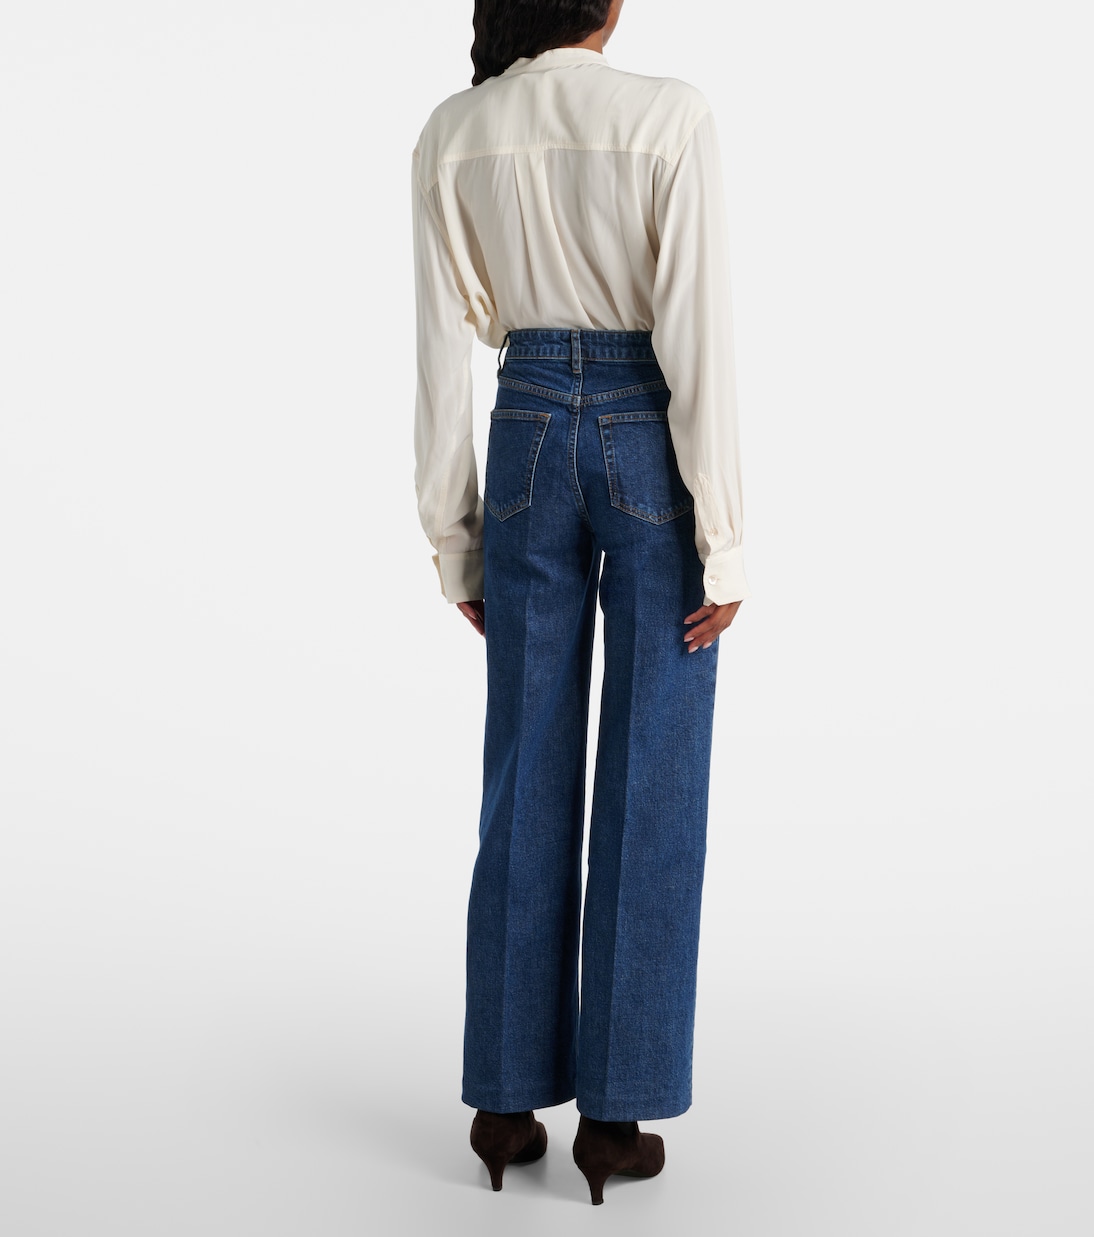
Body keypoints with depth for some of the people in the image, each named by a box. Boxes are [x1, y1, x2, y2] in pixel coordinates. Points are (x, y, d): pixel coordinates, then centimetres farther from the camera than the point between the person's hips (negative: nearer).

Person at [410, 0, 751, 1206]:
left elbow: (441, 355, 2)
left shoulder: (449, 135, 2)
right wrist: (724, 543, -9)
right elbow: (702, 341, -14)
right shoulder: (672, 116, -10)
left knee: (527, 786, 9)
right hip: (655, 455, -3)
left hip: (532, 451, 3)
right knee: (651, 790, 3)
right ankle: (616, 1114, 8)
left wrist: (453, 541, 10)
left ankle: (506, 1099, 13)